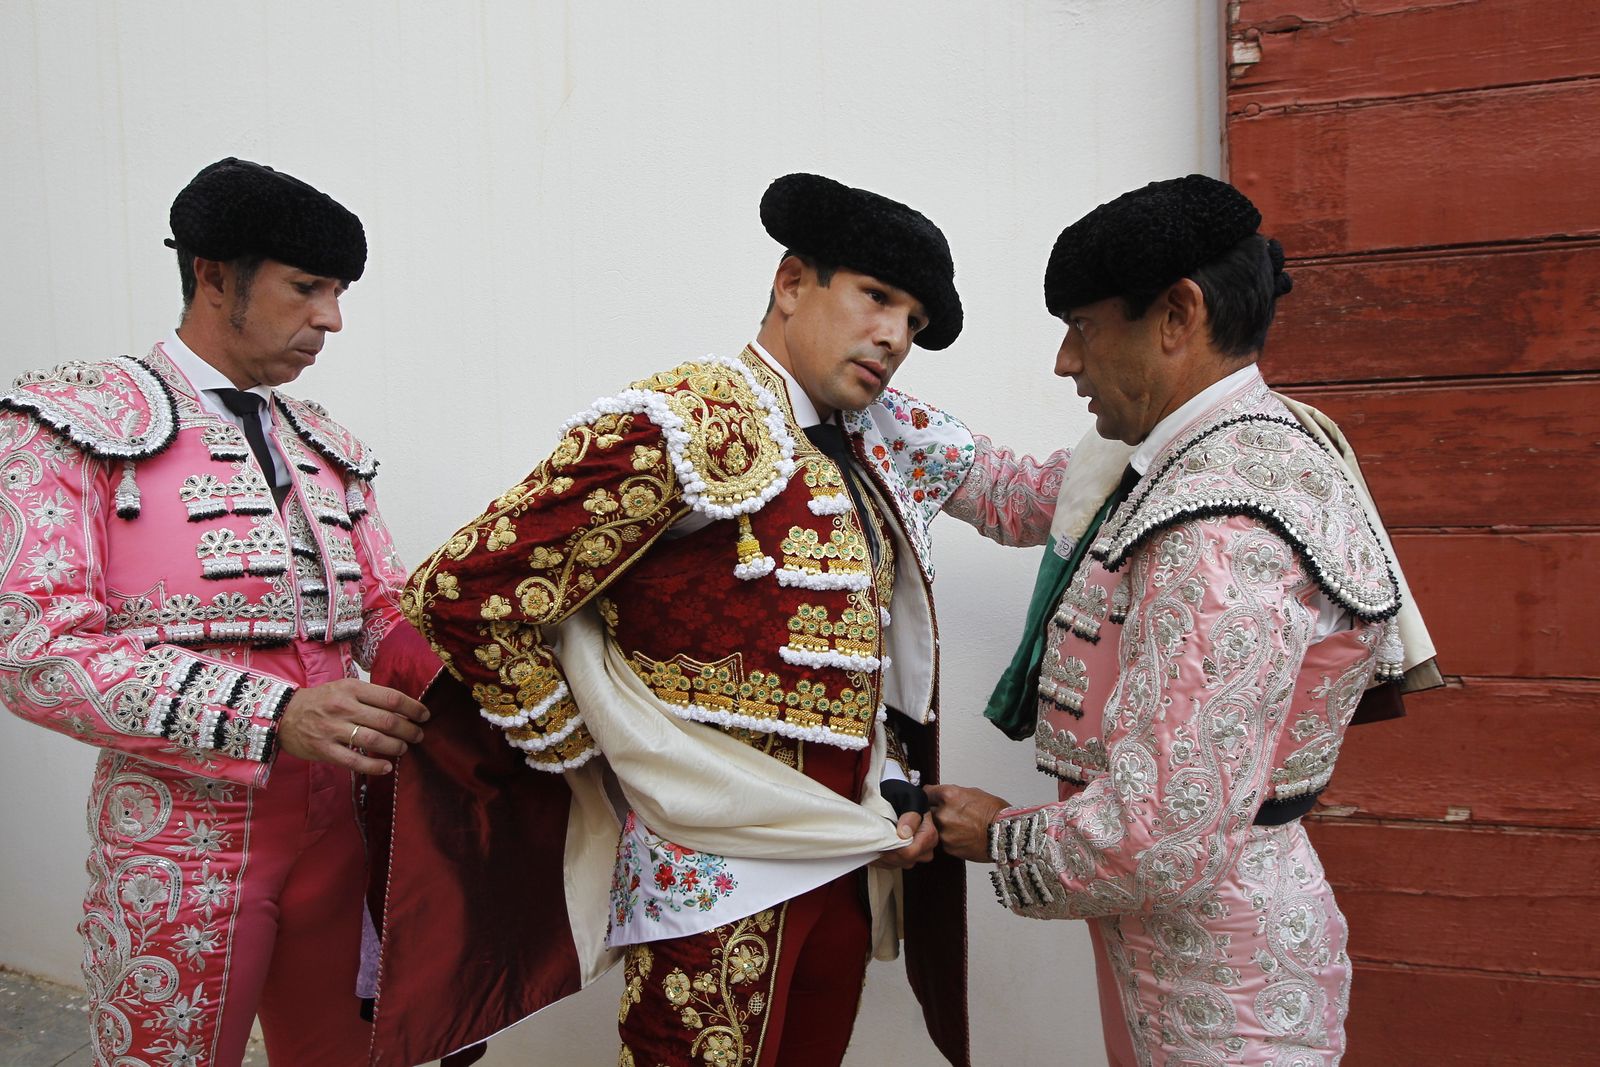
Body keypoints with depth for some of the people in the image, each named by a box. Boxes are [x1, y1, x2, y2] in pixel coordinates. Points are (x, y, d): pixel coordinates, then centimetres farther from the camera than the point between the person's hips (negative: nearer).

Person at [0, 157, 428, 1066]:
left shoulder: (328, 447, 13)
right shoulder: (78, 422, -6)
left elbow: (389, 611, 10)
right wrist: (274, 718, -26)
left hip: (331, 825, 5)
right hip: (182, 845, -5)